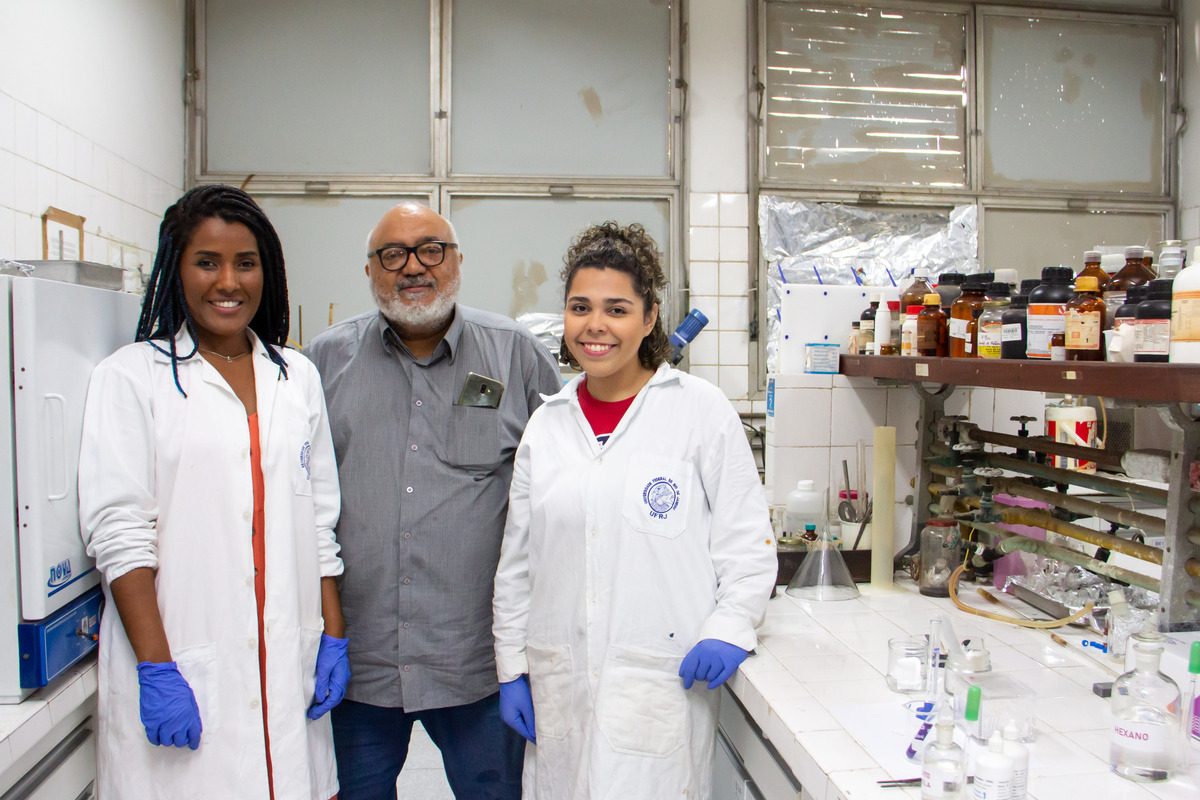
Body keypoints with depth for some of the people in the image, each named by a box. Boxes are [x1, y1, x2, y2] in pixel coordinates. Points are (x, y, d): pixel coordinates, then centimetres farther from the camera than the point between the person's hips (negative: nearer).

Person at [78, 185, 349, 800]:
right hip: (180, 678, -3)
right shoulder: (132, 375, -2)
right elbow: (118, 532, -8)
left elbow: (320, 523, 10)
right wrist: (155, 668, -13)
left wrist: (334, 637, 6)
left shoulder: (297, 377, 10)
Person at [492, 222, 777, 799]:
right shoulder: (546, 424, 8)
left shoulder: (702, 410, -3)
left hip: (665, 681, -3)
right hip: (561, 684, 4)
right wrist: (511, 667, 11)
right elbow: (517, 560, 12)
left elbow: (748, 540, -1)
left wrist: (730, 628, -13)